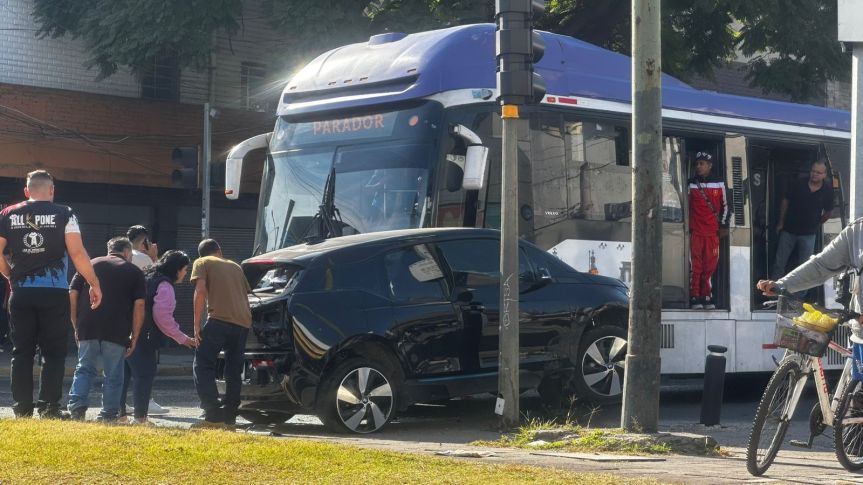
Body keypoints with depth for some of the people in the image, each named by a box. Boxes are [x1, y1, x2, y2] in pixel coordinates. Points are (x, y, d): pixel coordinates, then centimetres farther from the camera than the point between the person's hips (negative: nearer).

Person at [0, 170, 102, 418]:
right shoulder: (63, 214, -1)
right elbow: (77, 253, -8)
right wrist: (94, 284, -1)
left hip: (21, 293, 2)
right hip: (54, 293, -2)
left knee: (22, 351, 8)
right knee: (54, 352, 3)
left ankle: (22, 408, 6)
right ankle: (49, 407, -3)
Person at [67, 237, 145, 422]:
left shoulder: (90, 265, 16)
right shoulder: (134, 271, 10)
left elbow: (72, 294, 8)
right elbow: (139, 305, 0)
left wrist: (76, 326, 14)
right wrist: (134, 337, 4)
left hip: (87, 330, 2)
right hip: (117, 331, -2)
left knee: (84, 369, 12)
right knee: (113, 375, 7)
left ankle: (76, 405, -4)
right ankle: (109, 414, 5)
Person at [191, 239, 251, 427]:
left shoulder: (202, 263, 11)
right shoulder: (235, 267, 27)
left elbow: (201, 291, -3)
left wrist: (197, 324, -4)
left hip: (219, 319, -5)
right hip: (243, 322, 5)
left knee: (203, 365, -2)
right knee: (234, 370, 13)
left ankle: (213, 415, -13)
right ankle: (229, 416, 11)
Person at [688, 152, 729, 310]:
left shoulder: (719, 184, 8)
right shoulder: (690, 184, 5)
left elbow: (724, 205, 15)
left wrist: (723, 226, 9)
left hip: (713, 231, 1)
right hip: (695, 231, -1)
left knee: (710, 265, 1)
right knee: (695, 265, -5)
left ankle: (707, 297, 8)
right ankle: (695, 298, -3)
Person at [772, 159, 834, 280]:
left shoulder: (827, 191, -8)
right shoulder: (798, 185, -9)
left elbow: (828, 212, 8)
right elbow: (785, 202, 2)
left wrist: (816, 224, 12)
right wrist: (781, 222, 4)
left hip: (808, 234, 0)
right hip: (789, 230, 0)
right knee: (779, 263, 5)